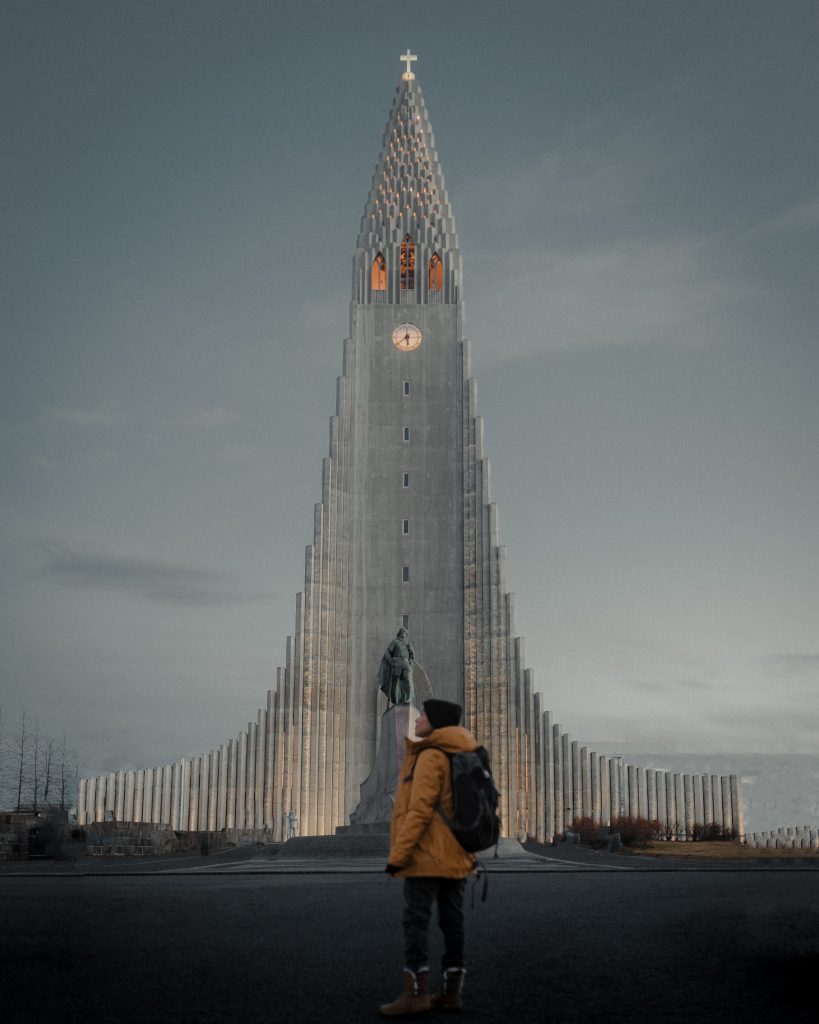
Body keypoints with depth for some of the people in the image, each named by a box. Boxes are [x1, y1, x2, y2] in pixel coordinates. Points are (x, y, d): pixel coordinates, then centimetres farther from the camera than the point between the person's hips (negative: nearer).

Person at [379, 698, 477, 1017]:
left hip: (427, 855, -9)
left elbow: (420, 810, -19)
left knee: (416, 920, -7)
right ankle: (451, 991, 11)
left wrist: (398, 854, -18)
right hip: (456, 857, 9)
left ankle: (415, 993, -9)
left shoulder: (430, 757, -12)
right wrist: (469, 853, 20)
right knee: (452, 922, 8)